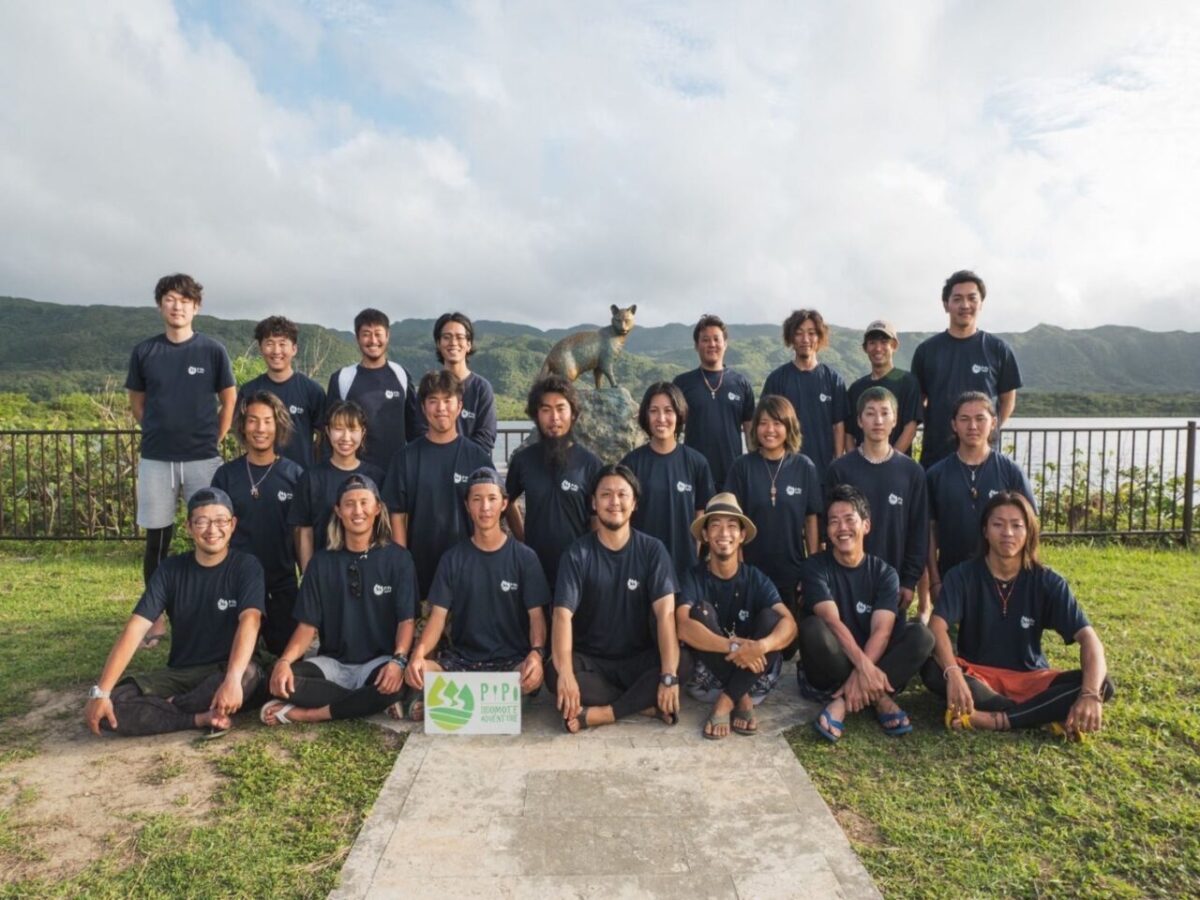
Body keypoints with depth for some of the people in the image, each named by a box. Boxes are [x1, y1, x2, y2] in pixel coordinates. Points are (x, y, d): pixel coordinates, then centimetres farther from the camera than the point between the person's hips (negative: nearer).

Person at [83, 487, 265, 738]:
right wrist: (101, 692, -21)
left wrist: (232, 679, -45)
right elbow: (136, 627, -11)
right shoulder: (171, 569, -3)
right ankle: (203, 718, -17)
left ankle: (167, 707, -14)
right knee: (109, 708, -19)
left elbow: (250, 620, -28)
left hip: (225, 670, -3)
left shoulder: (246, 566, -11)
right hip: (179, 672, 3)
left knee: (249, 673, -38)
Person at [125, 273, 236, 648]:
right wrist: (159, 432, 9)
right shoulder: (144, 351, 4)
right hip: (156, 459, 1)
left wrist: (214, 438, 3)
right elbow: (137, 403, 14)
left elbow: (229, 400, 6)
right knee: (157, 539, 6)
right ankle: (157, 617, 16)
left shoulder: (212, 350, 0)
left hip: (203, 458, -1)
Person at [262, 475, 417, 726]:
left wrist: (398, 660, -27)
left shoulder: (397, 558, -1)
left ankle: (307, 714, -18)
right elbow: (308, 624, 4)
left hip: (378, 663, -2)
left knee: (394, 684, -37)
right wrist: (284, 661, -16)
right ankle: (369, 702, -17)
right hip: (333, 664, 2)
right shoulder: (322, 561, 7)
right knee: (281, 680, -26)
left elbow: (406, 620, -7)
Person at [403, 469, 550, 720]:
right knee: (414, 672, -27)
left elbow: (536, 615, -4)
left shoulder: (524, 557, 0)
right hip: (460, 660, 1)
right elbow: (438, 615, -1)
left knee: (534, 676, -35)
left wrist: (536, 652, -26)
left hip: (511, 660, 0)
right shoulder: (452, 558, 4)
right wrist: (419, 653, -22)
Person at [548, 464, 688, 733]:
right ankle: (648, 704, -20)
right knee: (554, 674, -31)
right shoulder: (577, 553, -7)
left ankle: (601, 713, -24)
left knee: (682, 665, -28)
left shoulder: (652, 550, -6)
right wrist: (566, 673, -35)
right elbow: (563, 614, -19)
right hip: (590, 660, 0)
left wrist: (668, 676, -29)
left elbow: (665, 612, -16)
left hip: (639, 661, 1)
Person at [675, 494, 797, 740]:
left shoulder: (756, 579, -5)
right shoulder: (693, 577, -9)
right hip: (710, 672, -1)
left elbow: (789, 624, -21)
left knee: (770, 617, -23)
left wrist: (760, 646, -42)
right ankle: (742, 699, -20)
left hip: (752, 672, 1)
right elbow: (684, 627, -26)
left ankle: (726, 701, -22)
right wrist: (734, 647, -39)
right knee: (701, 610, -24)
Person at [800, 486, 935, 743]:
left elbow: (881, 631, -15)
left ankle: (842, 702, -27)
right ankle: (878, 697, -22)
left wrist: (862, 672, -32)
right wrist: (863, 665, -36)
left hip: (873, 661, 3)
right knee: (813, 627, -33)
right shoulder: (817, 567, -6)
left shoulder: (884, 574, 0)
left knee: (921, 635, -22)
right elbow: (832, 622, -21)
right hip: (828, 671, -2)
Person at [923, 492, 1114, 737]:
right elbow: (938, 626, -24)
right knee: (932, 670, -34)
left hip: (1030, 678, 2)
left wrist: (1090, 695, -33)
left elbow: (1088, 637, -15)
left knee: (1102, 685, -24)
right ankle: (1045, 716, -27)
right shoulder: (962, 575, -9)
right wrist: (953, 674, -43)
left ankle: (992, 719, -30)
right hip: (976, 675, -2)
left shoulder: (1047, 581, -6)